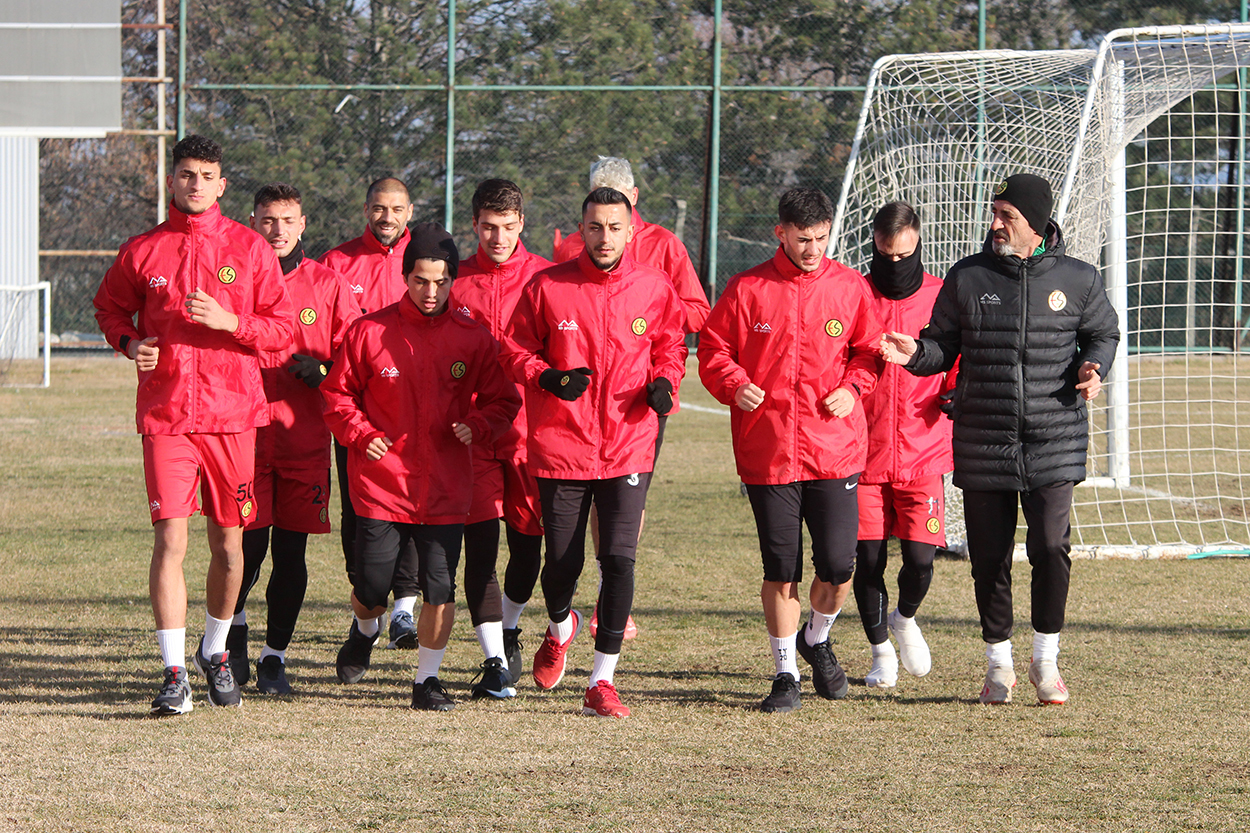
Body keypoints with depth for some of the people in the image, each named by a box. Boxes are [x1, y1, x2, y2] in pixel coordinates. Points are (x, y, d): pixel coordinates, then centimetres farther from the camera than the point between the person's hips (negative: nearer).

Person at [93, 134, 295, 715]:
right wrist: (128, 342, -1)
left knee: (228, 543, 8)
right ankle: (174, 674, -10)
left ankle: (215, 651, 31)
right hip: (165, 415, -1)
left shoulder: (250, 249, 4)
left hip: (233, 414, 1)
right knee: (170, 538, -11)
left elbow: (283, 327, 4)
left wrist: (228, 321, -13)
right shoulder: (142, 251, 6)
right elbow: (109, 307, 19)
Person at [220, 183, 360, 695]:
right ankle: (234, 626, 23)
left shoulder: (327, 286, 6)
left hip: (305, 438, 1)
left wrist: (320, 370, -12)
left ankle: (275, 654, 14)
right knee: (249, 544, -5)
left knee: (291, 552, 2)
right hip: (247, 434, -1)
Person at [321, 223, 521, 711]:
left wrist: (477, 426, -10)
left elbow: (502, 401, 10)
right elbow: (337, 393, 8)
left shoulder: (473, 339, 3)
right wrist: (361, 434, -8)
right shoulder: (369, 332, -1)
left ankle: (427, 680, 12)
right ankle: (364, 630, 40)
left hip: (445, 486, 1)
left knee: (440, 588, -4)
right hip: (380, 483, -1)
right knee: (372, 589, 4)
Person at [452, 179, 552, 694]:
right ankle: (494, 660, -6)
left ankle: (509, 630, 35)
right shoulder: (456, 282, 5)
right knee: (480, 541, -7)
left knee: (528, 541, 8)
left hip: (530, 428, 0)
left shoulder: (545, 278, 2)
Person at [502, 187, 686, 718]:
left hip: (628, 448, 0)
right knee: (564, 561, 4)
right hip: (561, 445, 0)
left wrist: (664, 383, -4)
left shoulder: (655, 289, 2)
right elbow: (516, 351, 5)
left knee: (619, 559, -10)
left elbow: (670, 346, 16)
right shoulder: (547, 287, -2)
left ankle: (601, 682, -2)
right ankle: (560, 628, 40)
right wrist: (548, 379, -13)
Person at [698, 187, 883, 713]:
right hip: (768, 449, -1)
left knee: (838, 566, -3)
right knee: (781, 568, 2)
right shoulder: (748, 289, 1)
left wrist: (853, 388, -4)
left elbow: (868, 349, 14)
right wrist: (734, 385, -12)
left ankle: (817, 639, 27)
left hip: (835, 449, 1)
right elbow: (713, 348, 6)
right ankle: (786, 673, 15)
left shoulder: (850, 287, 5)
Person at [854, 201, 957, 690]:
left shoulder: (942, 299, 3)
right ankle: (881, 651, 22)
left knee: (920, 557, -6)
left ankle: (905, 620, 27)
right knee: (868, 558, 2)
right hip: (864, 453, 0)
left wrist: (955, 393, -8)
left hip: (923, 454, 0)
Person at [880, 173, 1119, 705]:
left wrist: (1094, 368, -6)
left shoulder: (1078, 280, 2)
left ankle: (1045, 660, 8)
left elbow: (1104, 333, 15)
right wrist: (917, 353, -12)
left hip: (1054, 444, -1)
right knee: (989, 556, 4)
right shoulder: (967, 279, 4)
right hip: (983, 446, 1)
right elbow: (944, 346, 10)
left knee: (1051, 548, -10)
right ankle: (998, 664, 20)